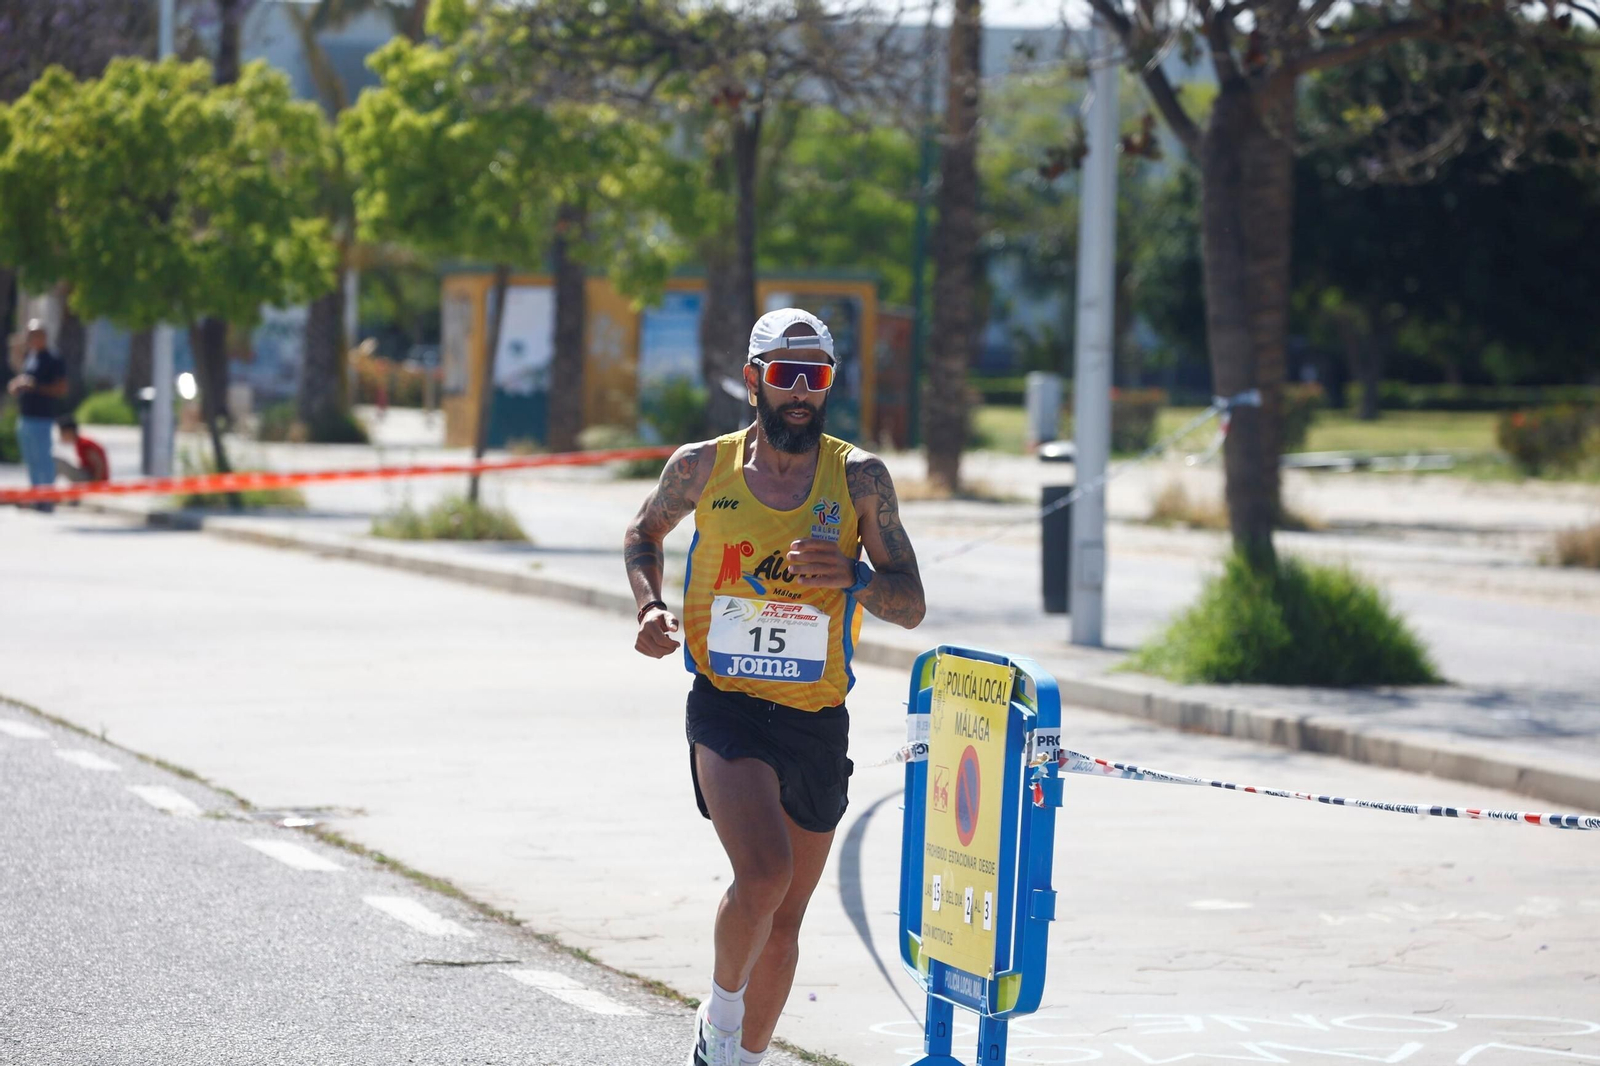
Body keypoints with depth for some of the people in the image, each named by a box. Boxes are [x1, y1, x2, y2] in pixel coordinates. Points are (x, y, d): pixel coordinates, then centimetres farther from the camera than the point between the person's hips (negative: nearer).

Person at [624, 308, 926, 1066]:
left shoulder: (859, 478, -1)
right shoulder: (702, 467, 0)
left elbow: (910, 606, -2)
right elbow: (644, 533, 20)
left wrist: (853, 575, -22)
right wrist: (650, 607, 1)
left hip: (818, 720, 2)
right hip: (727, 709, -2)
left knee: (784, 917, 12)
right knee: (763, 876, -24)